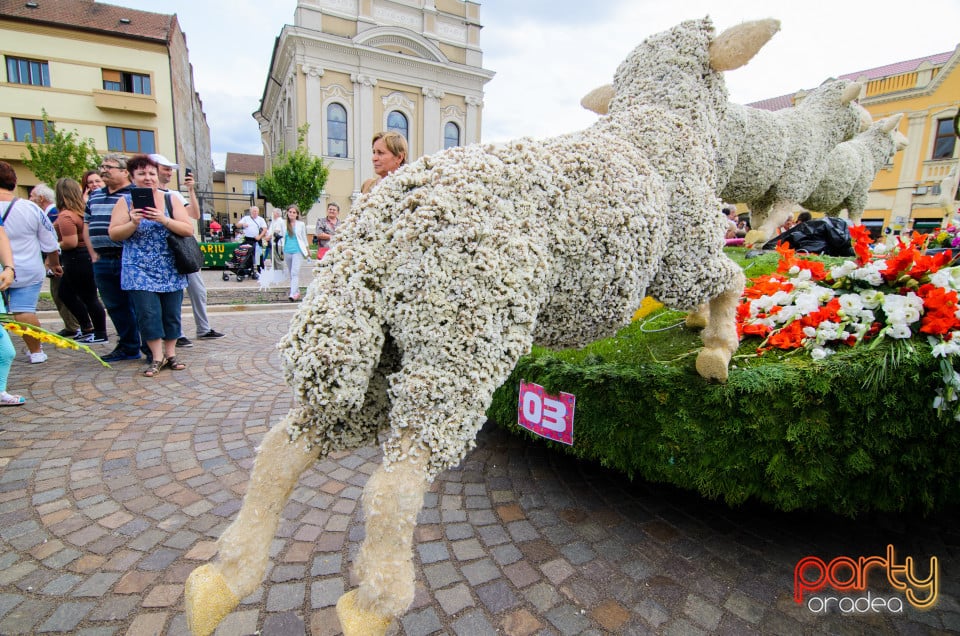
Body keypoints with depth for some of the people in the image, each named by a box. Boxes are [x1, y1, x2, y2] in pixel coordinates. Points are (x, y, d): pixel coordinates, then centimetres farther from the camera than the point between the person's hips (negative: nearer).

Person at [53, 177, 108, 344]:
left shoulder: (65, 216, -20)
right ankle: (87, 328, 25)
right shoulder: (81, 211, 7)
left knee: (89, 298, -1)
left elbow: (70, 242, -25)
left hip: (77, 260, -10)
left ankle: (100, 334, 10)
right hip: (86, 256, 10)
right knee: (64, 293, 21)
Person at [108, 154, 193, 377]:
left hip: (171, 271, 1)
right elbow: (114, 234, 0)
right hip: (140, 270, -1)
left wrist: (164, 220, -19)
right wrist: (134, 223, -17)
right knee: (148, 313, -5)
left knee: (172, 313, 6)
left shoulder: (171, 200, 5)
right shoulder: (125, 201, 4)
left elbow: (189, 229, -5)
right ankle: (157, 357, 6)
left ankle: (171, 354, 18)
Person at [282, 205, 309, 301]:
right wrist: (282, 251, 16)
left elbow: (304, 238, 11)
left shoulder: (301, 224, 4)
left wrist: (307, 251, 15)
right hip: (287, 251, 4)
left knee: (295, 273, -15)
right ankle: (297, 292, 23)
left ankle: (293, 294, -23)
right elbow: (283, 238, 16)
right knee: (290, 273, 11)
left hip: (298, 251, -4)